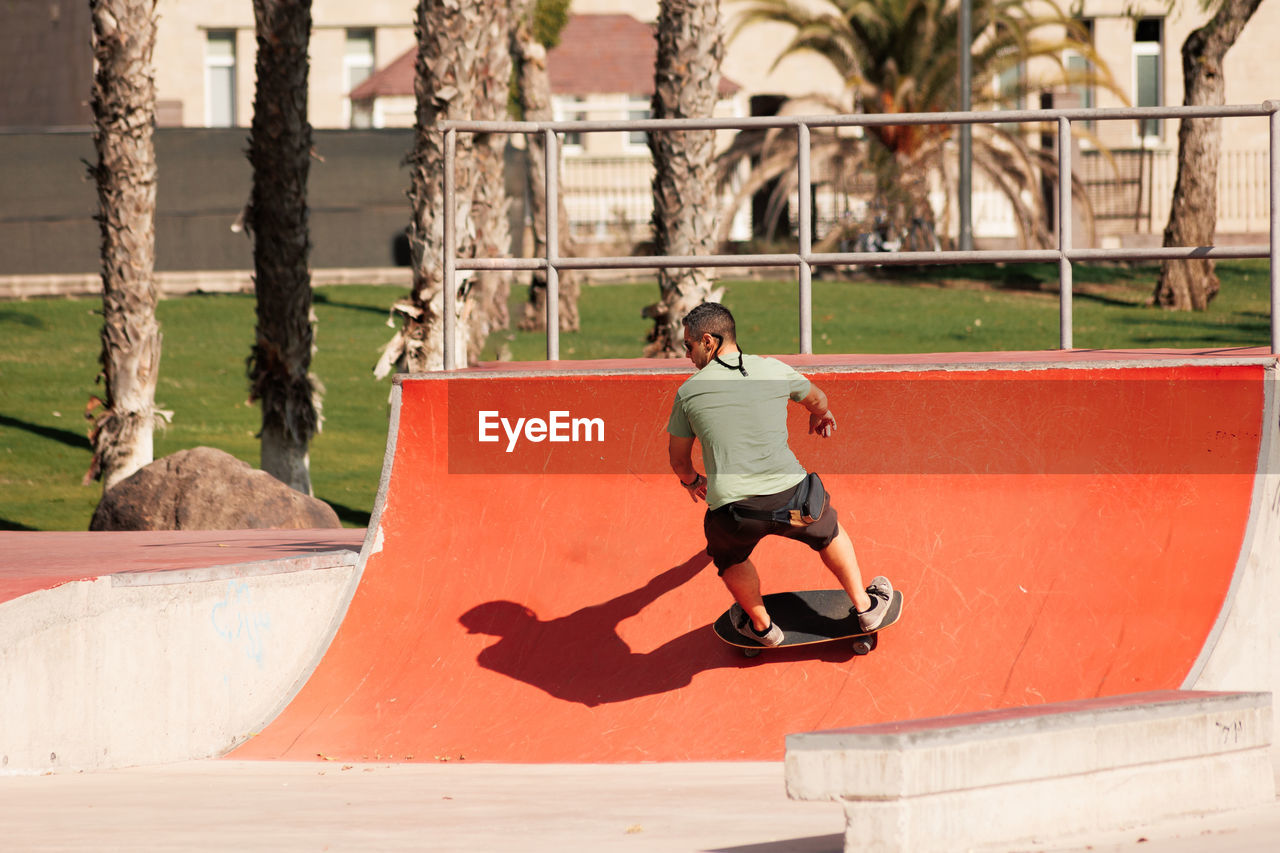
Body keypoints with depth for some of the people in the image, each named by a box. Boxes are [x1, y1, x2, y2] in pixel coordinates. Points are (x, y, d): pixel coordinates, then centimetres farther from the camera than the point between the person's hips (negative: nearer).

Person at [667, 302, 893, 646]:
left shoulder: (689, 391, 5)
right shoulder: (774, 371, 8)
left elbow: (678, 456, 19)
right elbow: (817, 400, 31)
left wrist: (691, 481, 43)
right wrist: (820, 416, 57)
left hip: (733, 510, -2)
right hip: (790, 495, 2)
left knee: (729, 557, 33)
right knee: (829, 532, 33)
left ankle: (761, 625, 45)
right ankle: (865, 607, 45)